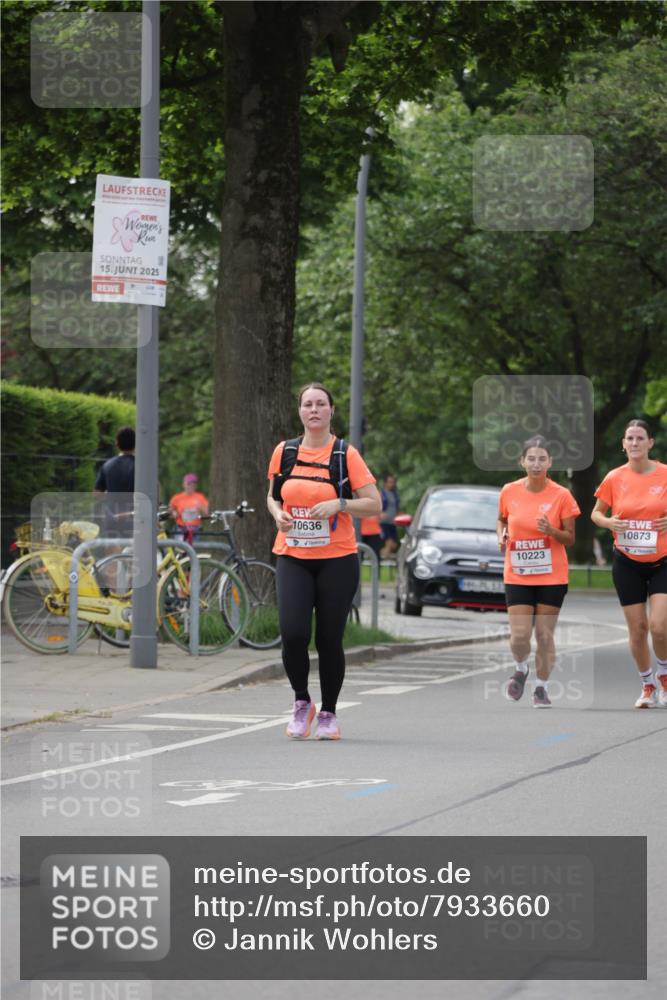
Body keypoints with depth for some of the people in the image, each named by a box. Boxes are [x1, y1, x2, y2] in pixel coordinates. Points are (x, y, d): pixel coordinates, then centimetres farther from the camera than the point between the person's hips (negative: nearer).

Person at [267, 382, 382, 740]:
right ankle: (301, 702, 9)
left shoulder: (346, 454, -2)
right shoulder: (284, 452, 6)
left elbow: (374, 505, -3)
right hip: (292, 559, 2)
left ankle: (328, 713, 19)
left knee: (329, 640, 0)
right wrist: (278, 514, -2)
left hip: (337, 559, -2)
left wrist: (338, 504, -18)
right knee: (293, 634, -15)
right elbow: (272, 496, 20)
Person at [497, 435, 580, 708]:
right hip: (517, 575, 1)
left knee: (545, 634, 3)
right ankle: (521, 670, 26)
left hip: (552, 576, -1)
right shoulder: (509, 492, -2)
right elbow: (501, 519, 17)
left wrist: (552, 531, -22)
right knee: (519, 635, -6)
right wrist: (501, 534, -4)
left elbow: (570, 538, -2)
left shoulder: (561, 495, -8)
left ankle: (541, 688, 21)